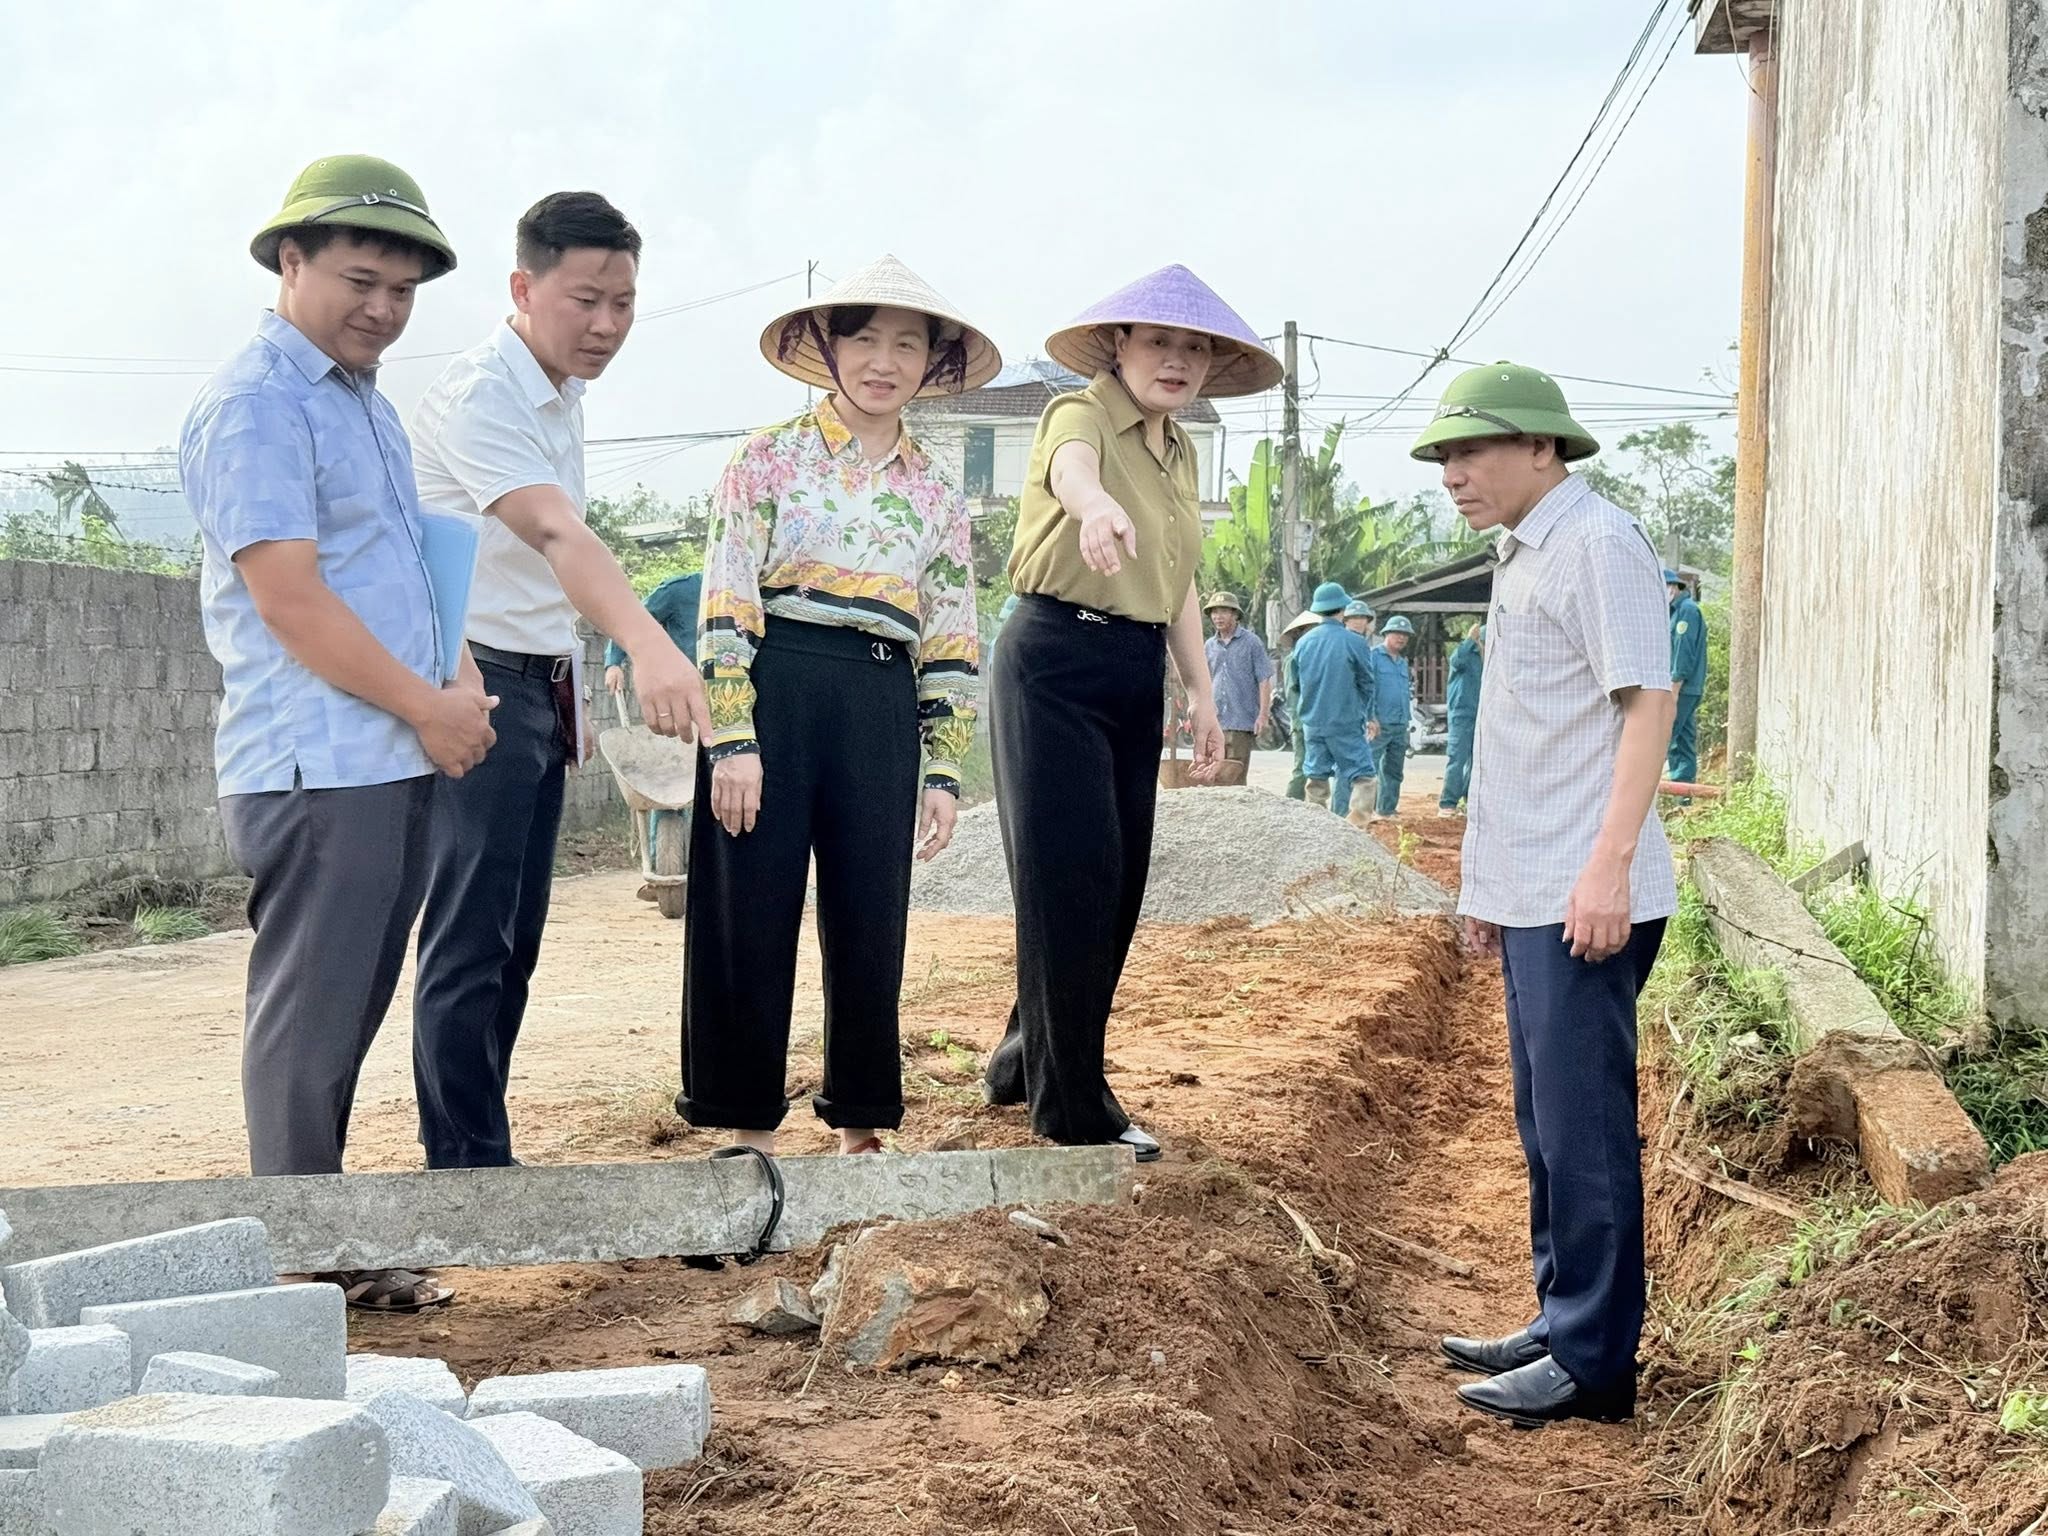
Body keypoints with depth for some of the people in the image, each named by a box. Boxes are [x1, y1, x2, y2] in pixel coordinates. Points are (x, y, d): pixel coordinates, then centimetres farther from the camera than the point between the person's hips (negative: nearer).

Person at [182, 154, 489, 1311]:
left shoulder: (371, 406, 19)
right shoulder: (256, 405, -10)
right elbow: (291, 600, -17)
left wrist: (460, 676, 9)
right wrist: (426, 705, -12)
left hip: (399, 765, 9)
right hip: (318, 769, -9)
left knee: (350, 1017, 13)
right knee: (309, 1022, -3)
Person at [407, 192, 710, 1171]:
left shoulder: (560, 395, 10)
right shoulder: (478, 397, -19)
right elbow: (554, 534, -36)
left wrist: (571, 698, 17)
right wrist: (648, 646, -50)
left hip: (540, 686, 9)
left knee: (513, 943, 12)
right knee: (470, 946, -8)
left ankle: (479, 1159, 19)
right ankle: (466, 1167, -3)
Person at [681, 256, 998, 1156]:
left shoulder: (937, 494, 13)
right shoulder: (769, 459, 1)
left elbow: (951, 647, 12)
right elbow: (724, 607, -5)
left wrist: (944, 773, 6)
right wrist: (734, 739, -13)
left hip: (881, 710, 3)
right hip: (770, 694, -3)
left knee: (870, 919, 7)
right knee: (752, 911, 1)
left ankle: (861, 1121, 20)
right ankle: (748, 1123, 13)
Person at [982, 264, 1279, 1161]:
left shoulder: (1180, 454, 15)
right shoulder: (1081, 414, -10)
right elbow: (1070, 465, -36)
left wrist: (1201, 695, 15)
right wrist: (1098, 506, -60)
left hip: (1136, 678, 8)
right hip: (1057, 664, -8)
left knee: (1117, 885, 10)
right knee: (1073, 879, -8)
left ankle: (1026, 1062, 27)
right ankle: (1074, 1108, 1)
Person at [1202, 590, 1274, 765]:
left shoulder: (1251, 642, 0)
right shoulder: (1209, 646, 14)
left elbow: (1264, 681, -3)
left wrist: (1263, 714, -11)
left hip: (1242, 723, -5)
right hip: (1214, 722, 5)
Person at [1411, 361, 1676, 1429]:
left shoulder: (1596, 543, -11)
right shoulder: (1521, 554, 18)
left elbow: (1647, 701, -17)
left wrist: (1609, 865, -24)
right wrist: (1490, 876, 22)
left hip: (1586, 900, -10)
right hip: (1530, 896, 10)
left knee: (1584, 1128, -5)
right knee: (1547, 1123, 16)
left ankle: (1593, 1361, 1)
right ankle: (1559, 1323, 26)